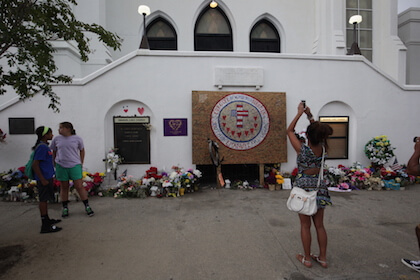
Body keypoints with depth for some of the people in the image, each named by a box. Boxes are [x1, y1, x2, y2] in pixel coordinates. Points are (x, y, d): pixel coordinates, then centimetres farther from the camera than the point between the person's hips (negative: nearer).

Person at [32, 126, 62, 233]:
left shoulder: (44, 146, 12)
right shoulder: (42, 147, -18)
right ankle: (45, 226, 4)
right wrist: (42, 180, -21)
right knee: (43, 200, -3)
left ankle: (47, 220, 31)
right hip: (43, 178, -10)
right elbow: (35, 165, -22)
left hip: (47, 177, 10)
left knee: (45, 199, 18)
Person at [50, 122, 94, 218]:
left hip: (75, 166, -2)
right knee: (64, 187, 10)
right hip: (61, 166, 2)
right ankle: (65, 208, 24)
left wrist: (81, 164, 7)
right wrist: (55, 164, 10)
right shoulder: (56, 139, 4)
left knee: (79, 186, -2)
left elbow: (82, 151, 9)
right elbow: (54, 152, 14)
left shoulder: (77, 138, 0)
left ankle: (87, 206, 9)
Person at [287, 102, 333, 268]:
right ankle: (322, 258, 27)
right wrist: (310, 115, 9)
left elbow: (290, 130, -5)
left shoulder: (302, 149, -18)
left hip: (304, 188, -4)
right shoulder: (322, 148, -6)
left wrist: (300, 113, 0)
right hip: (319, 187, 5)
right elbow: (318, 131, 13)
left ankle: (307, 259, 21)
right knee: (319, 225, 16)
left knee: (305, 225, 9)